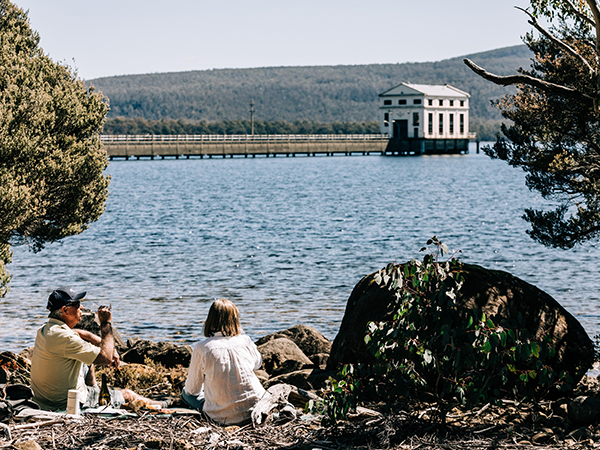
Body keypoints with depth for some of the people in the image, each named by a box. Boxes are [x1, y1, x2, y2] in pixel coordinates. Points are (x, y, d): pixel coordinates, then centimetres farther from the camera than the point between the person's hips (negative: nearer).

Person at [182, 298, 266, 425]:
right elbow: (257, 363, 23)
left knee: (186, 393, 24)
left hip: (223, 417, -3)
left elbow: (193, 389, 4)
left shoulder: (201, 349, -11)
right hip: (256, 409, 4)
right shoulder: (246, 341, -3)